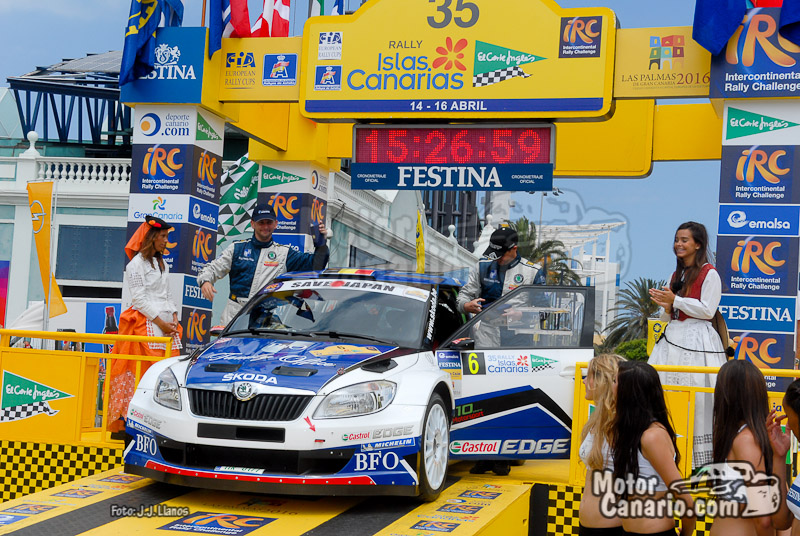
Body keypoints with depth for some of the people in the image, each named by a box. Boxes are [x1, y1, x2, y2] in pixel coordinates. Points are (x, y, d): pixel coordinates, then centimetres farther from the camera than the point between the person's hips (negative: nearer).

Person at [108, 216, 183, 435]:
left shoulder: (162, 264, 23)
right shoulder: (136, 263, -2)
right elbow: (139, 298, -8)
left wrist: (174, 317, 5)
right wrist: (161, 322, -12)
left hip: (166, 324, 7)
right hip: (146, 324, -7)